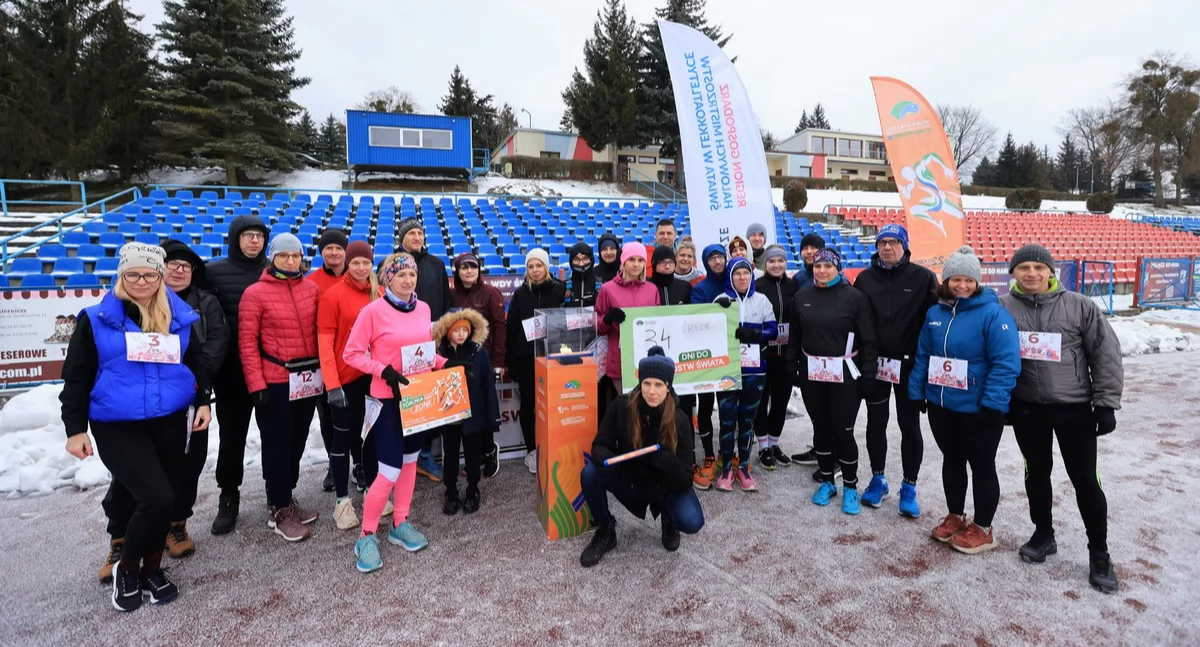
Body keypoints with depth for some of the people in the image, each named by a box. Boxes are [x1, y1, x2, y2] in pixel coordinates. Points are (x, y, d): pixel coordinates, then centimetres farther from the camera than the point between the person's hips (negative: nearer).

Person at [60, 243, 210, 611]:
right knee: (157, 498, -14)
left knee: (164, 499, 11)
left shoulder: (180, 318, 5)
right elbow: (76, 377, 0)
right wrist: (75, 429, -2)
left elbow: (197, 362, 15)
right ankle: (126, 569, 13)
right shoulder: (97, 319, -3)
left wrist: (203, 401, 6)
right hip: (116, 427, -3)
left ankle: (150, 568, 33)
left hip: (170, 423, 3)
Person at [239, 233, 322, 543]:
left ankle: (285, 499, 33)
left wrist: (324, 371, 4)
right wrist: (257, 385, -13)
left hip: (308, 380, 4)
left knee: (297, 442, 15)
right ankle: (280, 510, 19)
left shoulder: (312, 289, 5)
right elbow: (247, 342, -8)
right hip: (276, 382, -4)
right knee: (277, 445, 5)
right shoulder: (255, 293, -6)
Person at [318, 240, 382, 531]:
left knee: (373, 431, 15)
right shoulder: (333, 295, -9)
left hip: (375, 375, 4)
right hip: (345, 378, -4)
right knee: (343, 435, 7)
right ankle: (342, 499, 19)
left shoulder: (380, 294, 4)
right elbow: (324, 342, -11)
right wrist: (332, 384, -16)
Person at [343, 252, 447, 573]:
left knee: (410, 461, 16)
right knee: (390, 470, -5)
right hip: (389, 399, -6)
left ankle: (400, 525, 31)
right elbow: (352, 353, -10)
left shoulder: (423, 308, 4)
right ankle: (367, 536, 14)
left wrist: (444, 364, -1)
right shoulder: (373, 310, -13)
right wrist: (384, 371, -21)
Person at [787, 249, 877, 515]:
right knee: (821, 429, 12)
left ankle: (850, 487, 19)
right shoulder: (801, 297, 6)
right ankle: (827, 482, 28)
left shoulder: (854, 297, -7)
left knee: (843, 431, 1)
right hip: (812, 374, 4)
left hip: (845, 375, -3)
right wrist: (792, 367, 8)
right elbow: (794, 337, 12)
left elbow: (868, 340, -6)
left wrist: (868, 376, -9)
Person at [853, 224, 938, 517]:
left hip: (909, 364, -2)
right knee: (876, 423, 12)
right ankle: (878, 479, 28)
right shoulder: (865, 278, 3)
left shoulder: (923, 278, -4)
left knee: (909, 426, 7)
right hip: (874, 363, 2)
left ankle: (909, 487, 21)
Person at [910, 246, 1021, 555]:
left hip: (977, 409, -6)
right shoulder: (935, 313, 5)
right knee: (952, 460, 19)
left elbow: (1006, 363, -20)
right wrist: (916, 393, 9)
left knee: (981, 465, 10)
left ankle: (983, 529, 26)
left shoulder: (993, 313, -14)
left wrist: (992, 404, -23)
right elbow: (923, 356, 11)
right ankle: (955, 516, 37)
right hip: (941, 405, 6)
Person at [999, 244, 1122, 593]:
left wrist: (1106, 403, -5)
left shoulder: (1080, 306, -5)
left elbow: (1106, 354, -2)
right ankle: (1043, 535, 33)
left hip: (1074, 406, -1)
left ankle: (1099, 553, 21)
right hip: (1026, 407, 1)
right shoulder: (1002, 308, -3)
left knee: (1085, 479, 5)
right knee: (1036, 473, 14)